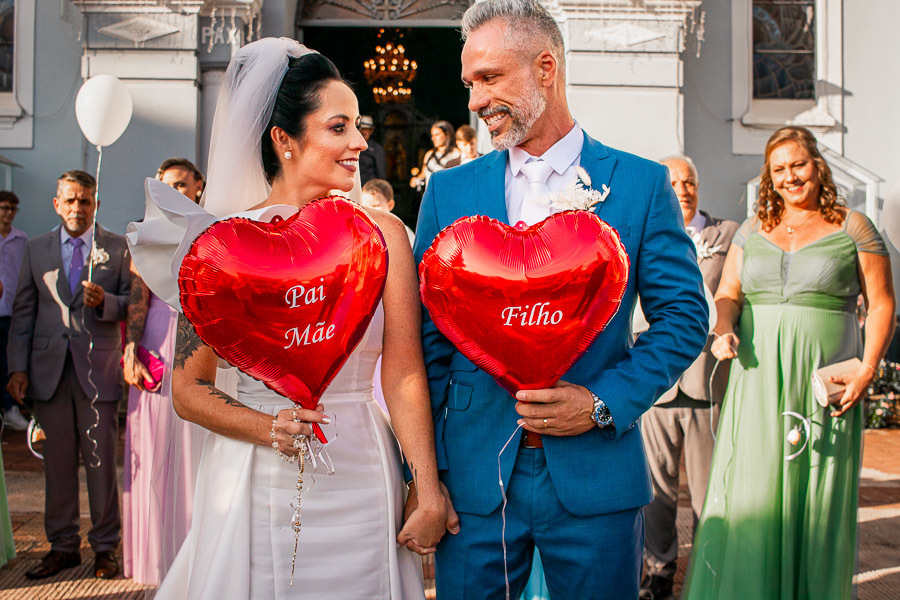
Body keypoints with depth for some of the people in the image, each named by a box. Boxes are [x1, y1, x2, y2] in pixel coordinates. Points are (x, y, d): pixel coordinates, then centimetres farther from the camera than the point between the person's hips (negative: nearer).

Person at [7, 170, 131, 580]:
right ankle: (62, 546, 20)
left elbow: (132, 301, 4)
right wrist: (18, 367, 3)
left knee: (101, 461, 1)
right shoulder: (36, 249, 12)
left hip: (98, 368, -2)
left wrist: (104, 301, -17)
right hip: (49, 369, 2)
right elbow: (23, 312, 10)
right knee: (57, 461, 7)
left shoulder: (117, 248, 5)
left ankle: (105, 547, 14)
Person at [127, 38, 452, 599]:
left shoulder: (381, 233, -2)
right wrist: (267, 427, -15)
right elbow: (190, 388, 2)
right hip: (256, 486, 0)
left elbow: (405, 375, -5)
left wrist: (431, 494, -9)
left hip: (360, 484, 1)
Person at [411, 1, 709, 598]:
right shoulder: (447, 191, 4)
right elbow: (426, 338, 2)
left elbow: (686, 316, 0)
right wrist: (423, 472, -2)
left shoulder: (642, 183, 0)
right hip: (474, 476, 1)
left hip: (596, 477, -1)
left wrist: (605, 403, -13)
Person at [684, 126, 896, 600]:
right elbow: (728, 294, 13)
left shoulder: (853, 227, 6)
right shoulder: (752, 230, 14)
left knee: (817, 489, 2)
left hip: (824, 379, -2)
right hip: (758, 378, 2)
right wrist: (723, 330, -9)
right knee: (749, 486, -1)